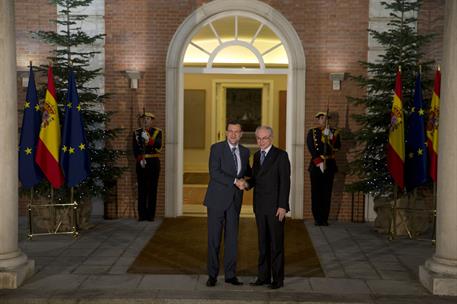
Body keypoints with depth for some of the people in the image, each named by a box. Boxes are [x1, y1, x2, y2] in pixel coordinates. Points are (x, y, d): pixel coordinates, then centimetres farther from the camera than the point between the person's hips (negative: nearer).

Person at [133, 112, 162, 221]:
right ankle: (142, 214, 3)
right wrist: (140, 159, -12)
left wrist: (148, 139, -23)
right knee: (142, 189, -1)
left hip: (154, 163, -1)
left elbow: (158, 146, -9)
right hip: (141, 163, 1)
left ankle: (151, 214, 2)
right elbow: (135, 149, 2)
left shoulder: (157, 132, 7)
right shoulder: (137, 133, 10)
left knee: (152, 189, -2)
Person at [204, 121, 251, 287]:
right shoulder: (217, 148, -6)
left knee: (232, 238, 7)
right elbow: (214, 172, -17)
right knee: (214, 238, 1)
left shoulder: (245, 151, 10)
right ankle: (212, 275, 10)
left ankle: (230, 274, 15)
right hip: (217, 198, -4)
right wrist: (234, 181, -22)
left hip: (234, 200, 4)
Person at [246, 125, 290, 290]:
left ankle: (278, 279, 6)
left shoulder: (281, 155, -7)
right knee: (263, 242, 9)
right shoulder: (257, 155, 14)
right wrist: (247, 183, -5)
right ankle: (263, 276, 16)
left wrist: (282, 206, -16)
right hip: (260, 206, 6)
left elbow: (285, 182, -11)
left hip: (275, 206, -6)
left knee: (276, 243, -1)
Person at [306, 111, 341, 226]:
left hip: (330, 166, 1)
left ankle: (324, 219, 5)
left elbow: (337, 147, -2)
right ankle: (317, 219, 5)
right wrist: (319, 162, -12)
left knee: (327, 193, 0)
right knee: (316, 193, -1)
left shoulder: (334, 132, 12)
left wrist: (330, 136, -14)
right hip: (316, 166, -1)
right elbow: (311, 149, -4)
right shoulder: (312, 132, 7)